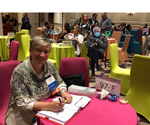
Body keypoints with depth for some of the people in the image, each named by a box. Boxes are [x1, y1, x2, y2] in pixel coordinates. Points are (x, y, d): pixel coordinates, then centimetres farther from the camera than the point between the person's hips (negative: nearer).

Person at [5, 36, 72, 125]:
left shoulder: (50, 66, -4)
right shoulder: (19, 72, -19)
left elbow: (60, 83, 8)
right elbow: (23, 103, -21)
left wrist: (63, 92, -15)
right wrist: (49, 106, -35)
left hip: (47, 113, 6)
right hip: (25, 117, -5)